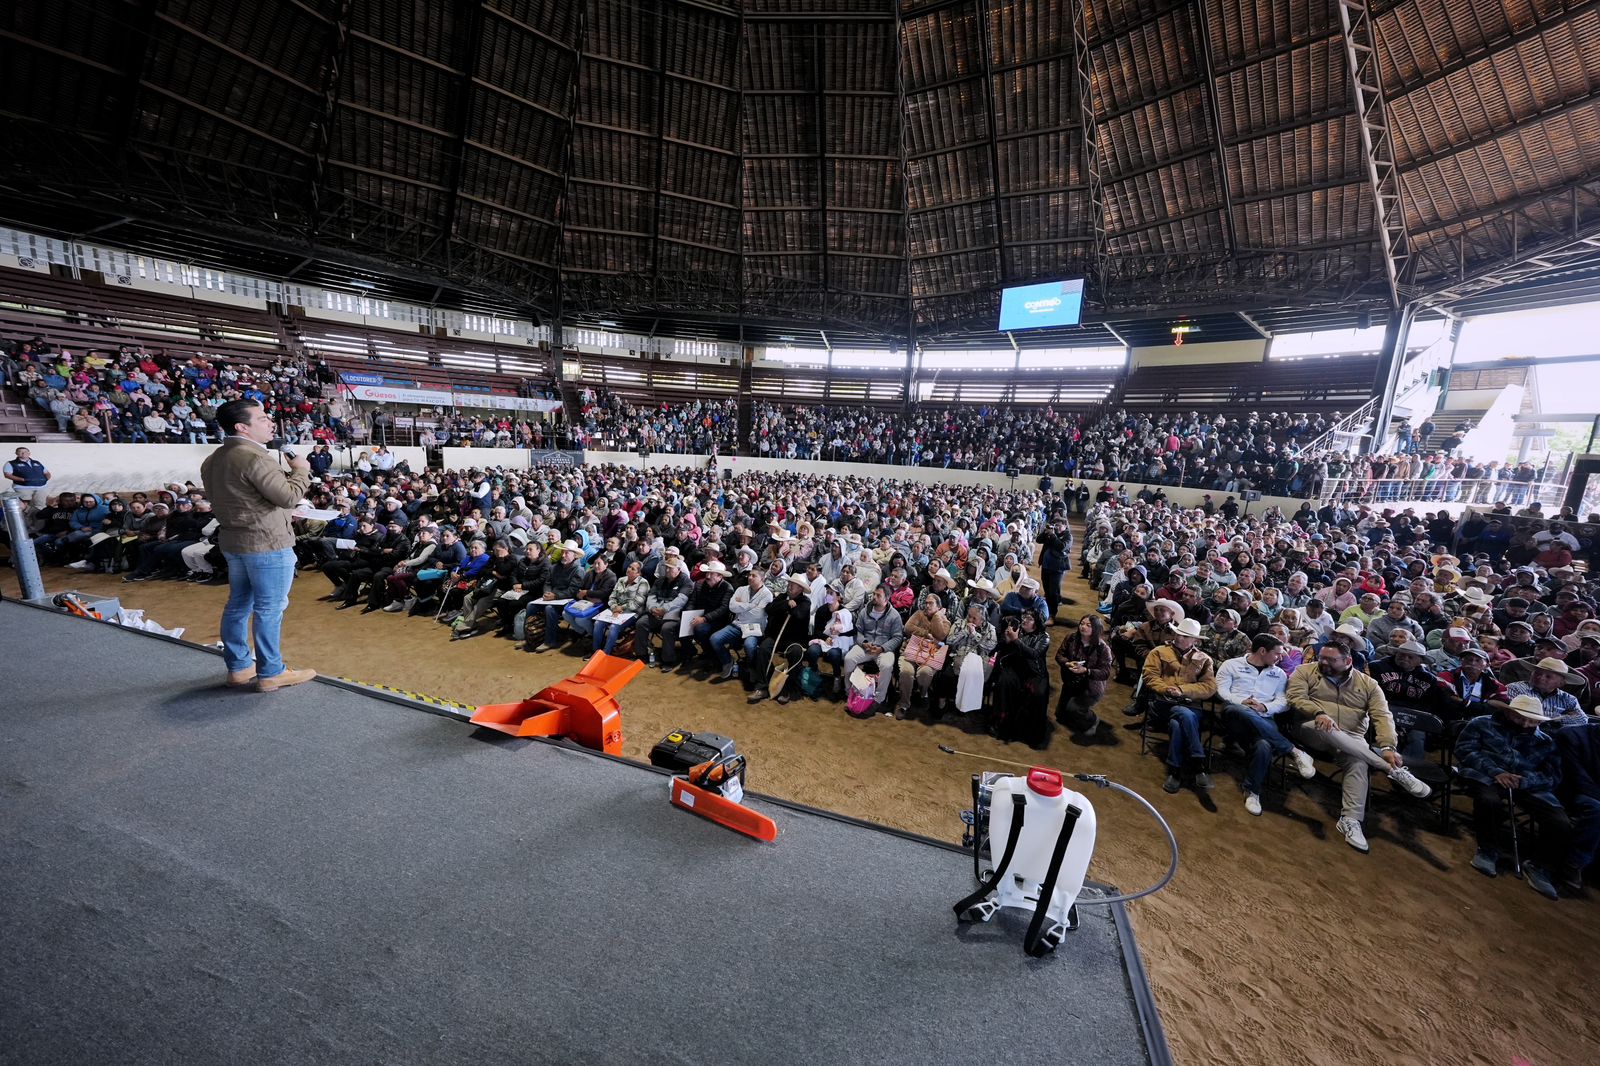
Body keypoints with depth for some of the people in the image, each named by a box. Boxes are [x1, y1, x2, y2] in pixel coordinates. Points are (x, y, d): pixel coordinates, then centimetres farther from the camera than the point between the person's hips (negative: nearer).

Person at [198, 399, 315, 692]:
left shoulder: (212, 460, 12)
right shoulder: (253, 457, -19)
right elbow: (289, 496, -23)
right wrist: (301, 471, -5)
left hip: (232, 540, 10)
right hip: (267, 543, -10)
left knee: (239, 605, 16)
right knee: (269, 609, -2)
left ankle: (238, 667, 25)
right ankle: (270, 673, 5)